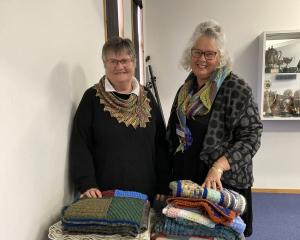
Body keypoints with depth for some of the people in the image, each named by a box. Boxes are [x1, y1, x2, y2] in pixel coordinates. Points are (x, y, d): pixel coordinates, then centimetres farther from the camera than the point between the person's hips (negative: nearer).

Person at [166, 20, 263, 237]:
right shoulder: (185, 90, 8)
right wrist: (173, 173, 14)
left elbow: (251, 136, -16)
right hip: (185, 180, 6)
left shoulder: (236, 89, -13)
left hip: (223, 183, -6)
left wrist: (218, 166, -27)